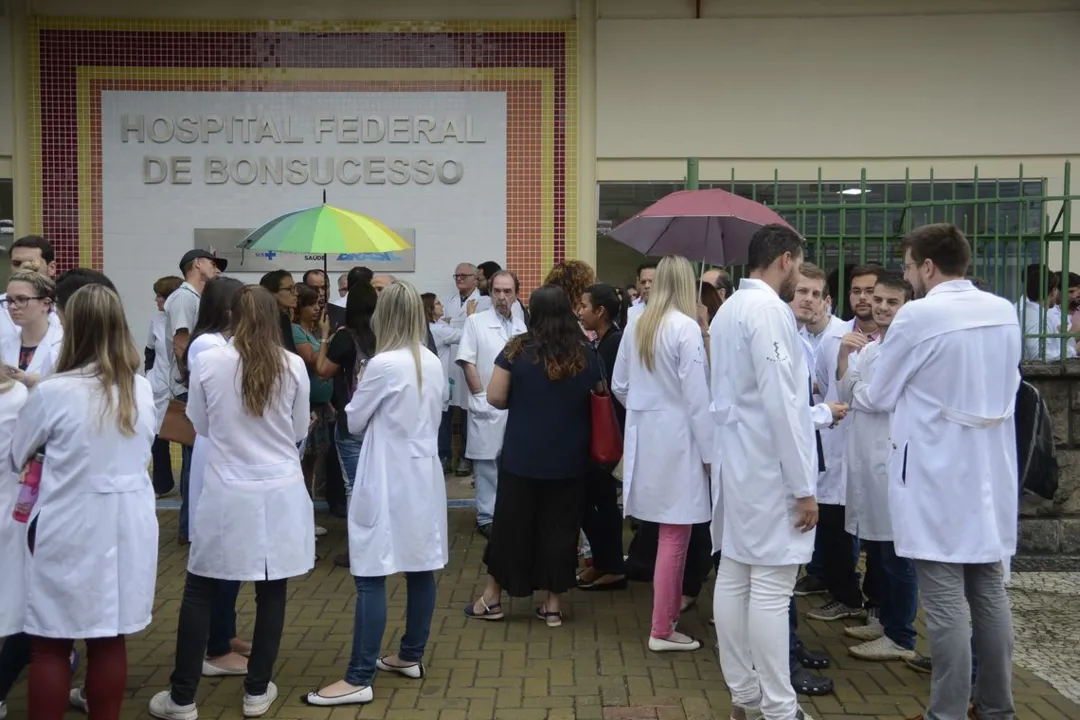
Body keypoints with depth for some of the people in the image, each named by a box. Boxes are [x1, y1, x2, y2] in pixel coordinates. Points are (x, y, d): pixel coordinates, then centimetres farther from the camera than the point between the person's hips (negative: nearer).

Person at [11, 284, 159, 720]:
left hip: (69, 531, -4)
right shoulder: (142, 390, -1)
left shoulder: (52, 393, -14)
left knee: (50, 646, 8)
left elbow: (16, 457, 2)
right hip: (127, 527, 4)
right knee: (110, 641, 14)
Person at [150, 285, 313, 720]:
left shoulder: (208, 363, -8)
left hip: (226, 493, -1)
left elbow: (199, 425, 6)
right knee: (271, 592, 11)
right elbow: (300, 431, 7)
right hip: (280, 492, 1)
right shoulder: (293, 366, -4)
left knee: (200, 592, 10)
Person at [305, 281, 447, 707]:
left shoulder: (383, 364, -16)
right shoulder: (434, 364, 5)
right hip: (424, 476, 8)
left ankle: (359, 679, -5)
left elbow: (354, 421, -3)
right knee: (421, 569, 13)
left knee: (371, 576, -6)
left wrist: (360, 385, 12)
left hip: (389, 481, -8)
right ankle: (411, 656, 26)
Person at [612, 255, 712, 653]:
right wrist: (710, 451, -7)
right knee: (675, 536, 1)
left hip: (643, 437, 6)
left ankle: (669, 611, 25)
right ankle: (662, 630, 7)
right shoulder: (686, 328, -13)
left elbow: (619, 386, 11)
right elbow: (697, 396, -13)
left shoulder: (635, 326, 5)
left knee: (670, 533, 16)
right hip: (676, 438, -6)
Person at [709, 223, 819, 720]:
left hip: (737, 464, 10)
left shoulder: (729, 308, 14)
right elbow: (779, 403, -20)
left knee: (734, 579, 10)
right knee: (771, 590, -5)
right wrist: (804, 485, -16)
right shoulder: (769, 310, -16)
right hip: (768, 470, -10)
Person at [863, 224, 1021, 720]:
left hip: (938, 476, -6)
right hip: (992, 473, 7)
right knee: (990, 595, 14)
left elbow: (879, 397, -3)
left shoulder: (917, 316, -14)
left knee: (945, 603, -2)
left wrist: (912, 393, 19)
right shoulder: (1005, 312, 5)